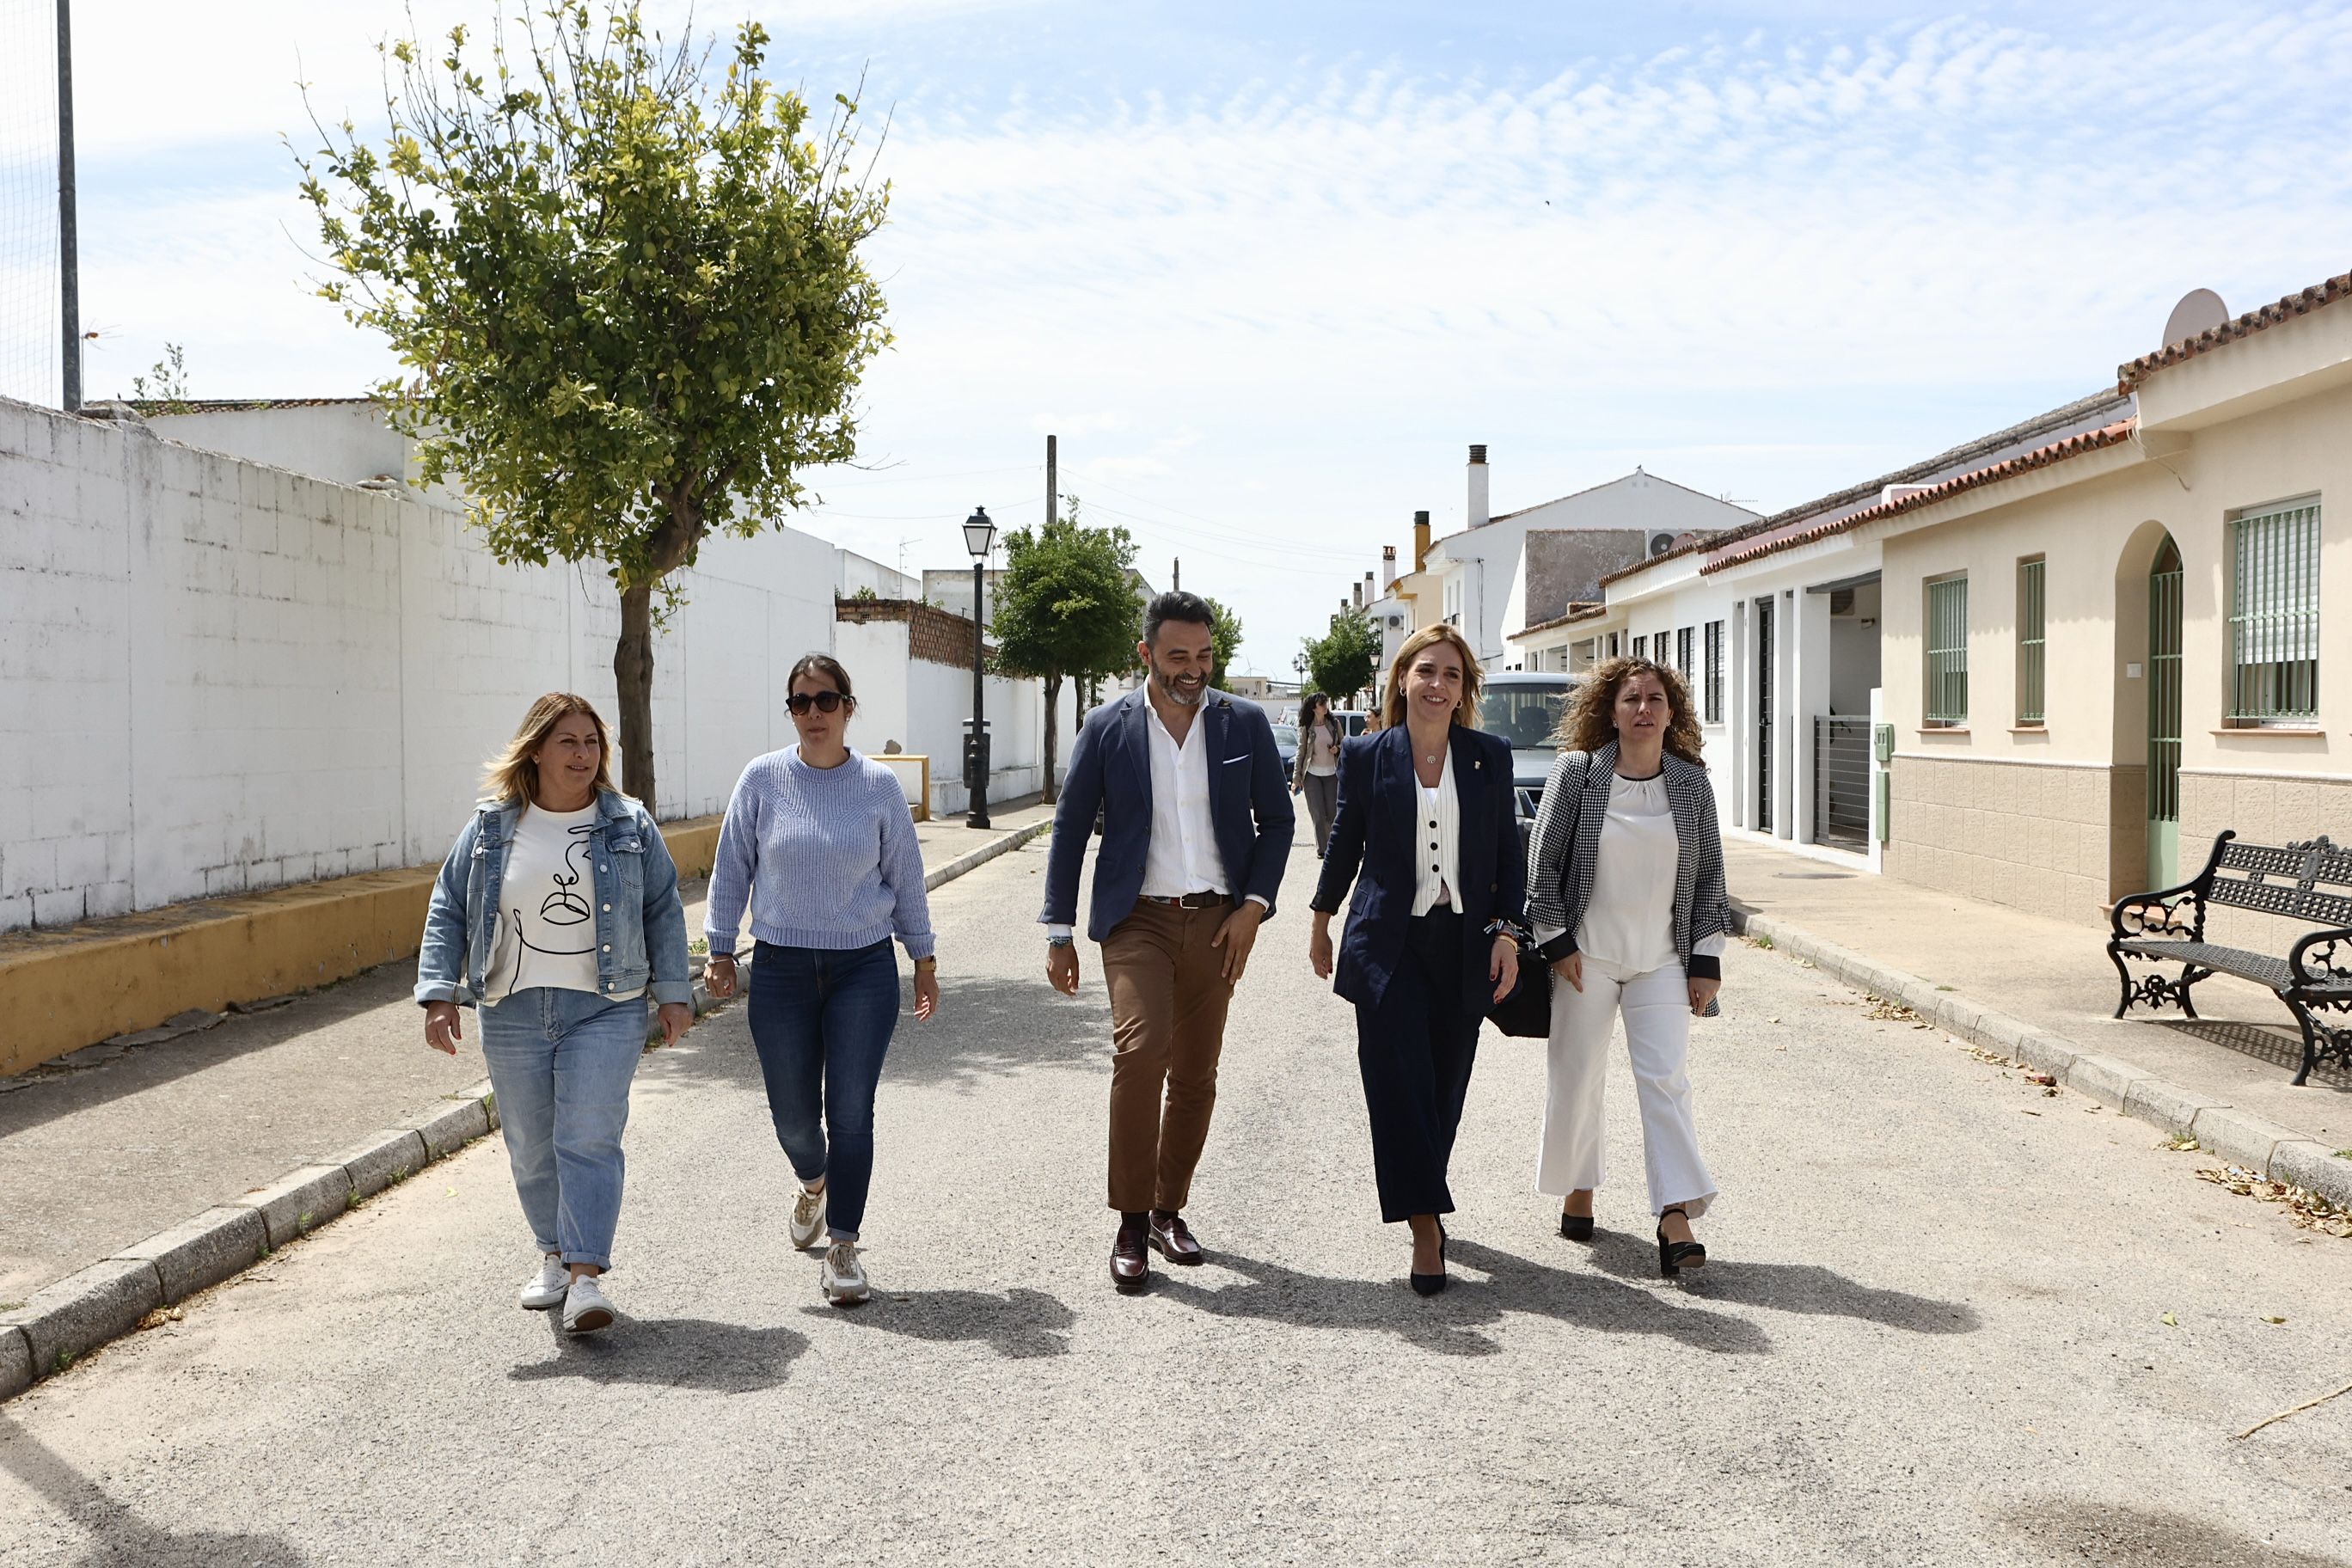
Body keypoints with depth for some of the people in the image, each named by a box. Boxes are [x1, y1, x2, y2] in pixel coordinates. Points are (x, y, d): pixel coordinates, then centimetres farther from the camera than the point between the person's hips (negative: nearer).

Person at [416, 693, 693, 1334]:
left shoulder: (630, 826, 3)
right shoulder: (491, 829, 3)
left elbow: (663, 913, 7)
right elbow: (448, 912, 6)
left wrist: (674, 993, 3)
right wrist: (439, 993, -3)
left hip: (605, 1011, -2)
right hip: (514, 1013, 2)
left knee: (589, 1140, -11)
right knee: (532, 1147, 10)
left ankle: (586, 1276, -11)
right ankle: (555, 1254, 30)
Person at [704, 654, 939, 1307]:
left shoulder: (879, 785, 0)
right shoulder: (763, 780, -1)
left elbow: (905, 877, 7)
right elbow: (732, 869, 7)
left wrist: (924, 959, 10)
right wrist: (720, 948, 6)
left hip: (864, 968, 0)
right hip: (781, 970, 1)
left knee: (851, 1113, -3)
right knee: (793, 1114, 8)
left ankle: (842, 1247, 9)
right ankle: (813, 1185, 42)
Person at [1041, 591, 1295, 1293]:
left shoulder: (1245, 724, 3)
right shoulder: (1107, 727, 0)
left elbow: (1277, 820, 9)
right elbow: (1069, 829, 4)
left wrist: (1253, 905, -3)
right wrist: (1060, 933, 1)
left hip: (1216, 922, 2)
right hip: (1137, 919, -2)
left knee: (1196, 1075, 7)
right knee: (1140, 1051, -19)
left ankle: (1169, 1209, 24)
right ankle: (1131, 1223, -9)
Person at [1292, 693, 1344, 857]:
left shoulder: (1334, 724, 3)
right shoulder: (1305, 728, -3)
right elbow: (1301, 752, -1)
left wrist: (1338, 749, -9)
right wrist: (1296, 778, -4)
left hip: (1331, 773, 2)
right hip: (1312, 774, -2)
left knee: (1333, 813, 1)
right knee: (1318, 815, -2)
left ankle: (1334, 845, 16)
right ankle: (1322, 848, 6)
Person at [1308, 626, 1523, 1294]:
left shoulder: (1491, 756, 4)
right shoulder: (1366, 756, 0)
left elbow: (1508, 852, 6)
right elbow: (1345, 842, 10)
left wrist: (1505, 931, -3)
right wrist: (1321, 922, 17)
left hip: (1464, 945, 2)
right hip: (1388, 943, -2)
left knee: (1445, 1084, 8)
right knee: (1399, 1081, -7)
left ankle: (1423, 1200, 27)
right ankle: (1425, 1226, -5)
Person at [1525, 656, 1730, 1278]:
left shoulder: (1693, 784, 2)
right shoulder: (1576, 772, -5)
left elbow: (1709, 876, 7)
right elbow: (1541, 861, -1)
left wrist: (1706, 961, 3)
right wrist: (1556, 942, -5)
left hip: (1662, 959, 1)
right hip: (1586, 955, -1)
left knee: (1665, 1079, -8)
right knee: (1577, 1077, 7)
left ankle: (1676, 1220, -11)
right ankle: (1578, 1190, 27)